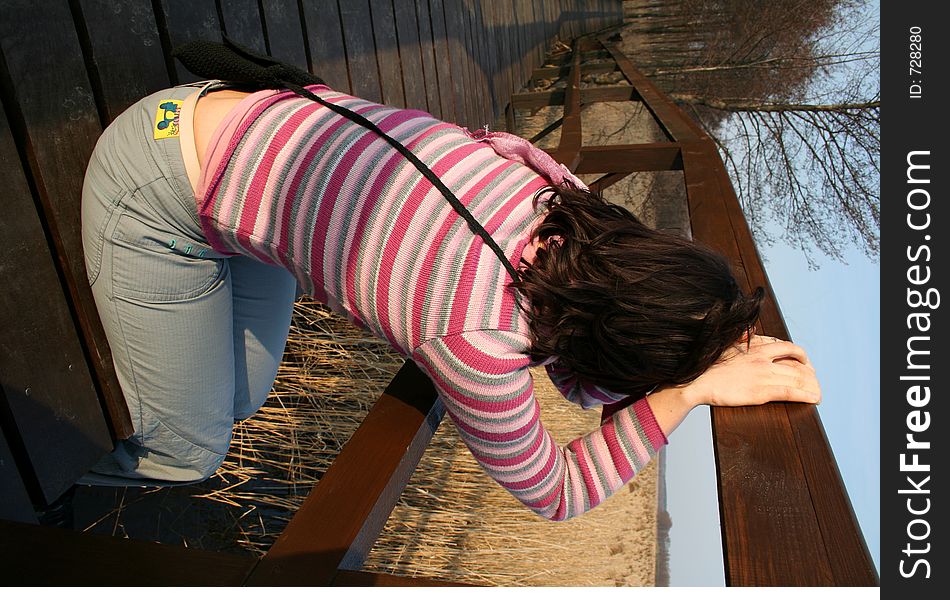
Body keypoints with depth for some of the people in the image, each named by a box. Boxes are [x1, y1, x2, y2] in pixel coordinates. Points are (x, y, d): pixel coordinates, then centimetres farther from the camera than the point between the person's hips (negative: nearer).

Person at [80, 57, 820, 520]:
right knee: (188, 450, 5)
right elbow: (555, 493, -16)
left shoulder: (555, 186, -16)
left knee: (240, 398, 17)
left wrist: (712, 354, -16)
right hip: (161, 202, -6)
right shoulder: (476, 340, -35)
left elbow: (585, 380, -2)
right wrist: (688, 392, -23)